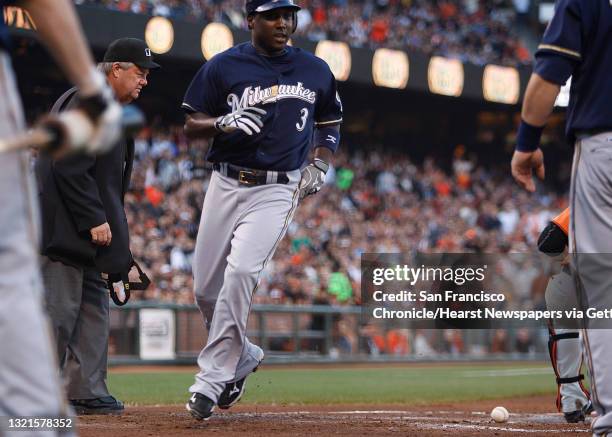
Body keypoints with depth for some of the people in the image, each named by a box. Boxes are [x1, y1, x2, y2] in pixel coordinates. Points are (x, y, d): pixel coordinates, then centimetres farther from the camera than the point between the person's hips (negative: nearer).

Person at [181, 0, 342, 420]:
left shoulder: (316, 71, 6)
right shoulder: (223, 66, 0)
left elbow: (330, 124, 20)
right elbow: (191, 126, 1)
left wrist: (320, 165, 3)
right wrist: (226, 122, -19)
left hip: (277, 191, -2)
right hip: (226, 184, 2)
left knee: (241, 272, -21)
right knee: (207, 287, 6)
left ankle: (212, 376, -17)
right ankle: (243, 354, 33)